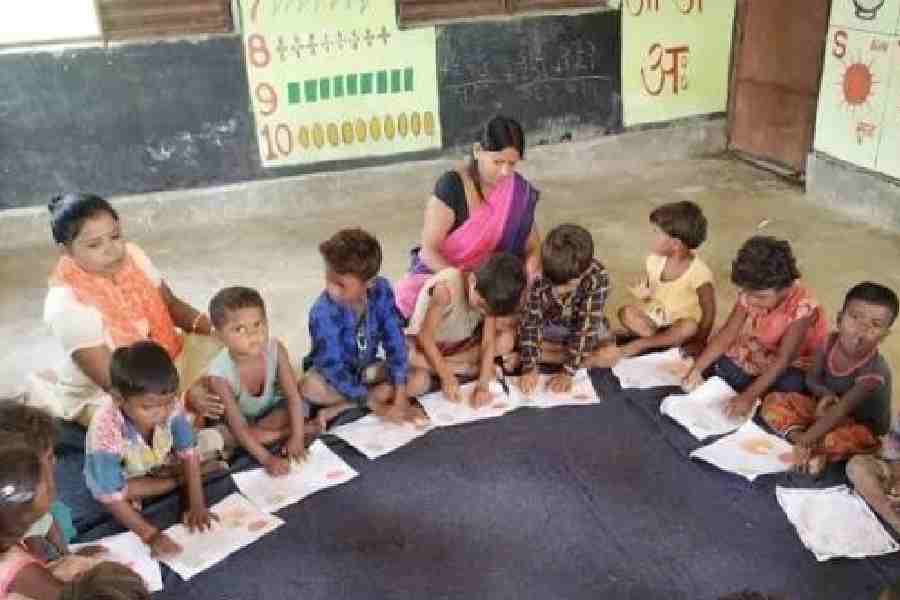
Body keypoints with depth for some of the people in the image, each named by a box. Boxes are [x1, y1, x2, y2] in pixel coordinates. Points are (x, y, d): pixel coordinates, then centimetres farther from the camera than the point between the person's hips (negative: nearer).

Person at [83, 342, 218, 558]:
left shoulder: (170, 406, -33)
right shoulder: (106, 432, -42)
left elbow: (189, 453, -23)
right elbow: (113, 497, -38)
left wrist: (197, 505, -28)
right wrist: (150, 535, -44)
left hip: (160, 463, 1)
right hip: (122, 475, -1)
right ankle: (180, 479, -11)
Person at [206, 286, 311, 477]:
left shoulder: (275, 349, -26)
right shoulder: (220, 373, -33)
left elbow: (293, 395, -23)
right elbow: (237, 424, -32)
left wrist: (297, 437, -32)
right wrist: (266, 458, -39)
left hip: (270, 411, 1)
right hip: (240, 421, -1)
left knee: (301, 406, -22)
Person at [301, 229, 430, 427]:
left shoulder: (381, 290, -19)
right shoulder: (323, 313, -30)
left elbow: (394, 341, -17)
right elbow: (333, 367, -29)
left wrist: (401, 396, -24)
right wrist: (378, 407, -30)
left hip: (367, 369, 4)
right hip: (333, 374, -4)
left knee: (421, 379, -17)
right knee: (310, 388, -37)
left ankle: (340, 407, -20)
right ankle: (383, 393, -18)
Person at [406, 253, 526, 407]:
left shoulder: (489, 297, -18)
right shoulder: (446, 289, -34)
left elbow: (488, 341, -18)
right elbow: (425, 336, -27)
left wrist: (483, 385, -28)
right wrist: (447, 377, -29)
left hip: (460, 343, 5)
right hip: (426, 343, -5)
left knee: (507, 339, -16)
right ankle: (472, 368, -17)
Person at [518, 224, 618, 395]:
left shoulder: (598, 278, -35)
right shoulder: (537, 278, -32)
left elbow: (586, 327, -33)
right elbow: (530, 323, -27)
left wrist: (568, 373, -34)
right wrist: (529, 368, -33)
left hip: (582, 326, -1)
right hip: (548, 325, 1)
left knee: (610, 354, -26)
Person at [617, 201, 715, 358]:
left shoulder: (699, 272, -22)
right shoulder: (654, 260, -7)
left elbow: (709, 312, -15)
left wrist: (699, 342, -17)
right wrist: (644, 292, -10)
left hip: (682, 322, -4)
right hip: (656, 316, 4)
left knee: (690, 327, -38)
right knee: (626, 312, -23)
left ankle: (642, 343, -26)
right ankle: (672, 342, -22)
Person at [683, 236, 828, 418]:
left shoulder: (802, 307, -31)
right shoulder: (750, 295, -16)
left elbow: (783, 360, -34)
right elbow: (727, 334, -15)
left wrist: (749, 395, -42)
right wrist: (697, 369, -27)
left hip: (792, 366, -4)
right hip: (758, 357, 5)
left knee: (789, 384, -34)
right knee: (717, 366, -17)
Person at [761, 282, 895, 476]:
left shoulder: (874, 371, -31)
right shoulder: (831, 342, -14)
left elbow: (840, 411, -36)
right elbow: (812, 378, 1)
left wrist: (804, 440, -41)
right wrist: (826, 394, -22)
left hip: (862, 426, -7)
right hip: (827, 409, 7)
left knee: (836, 440, -41)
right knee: (772, 402, -7)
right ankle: (816, 452, -21)